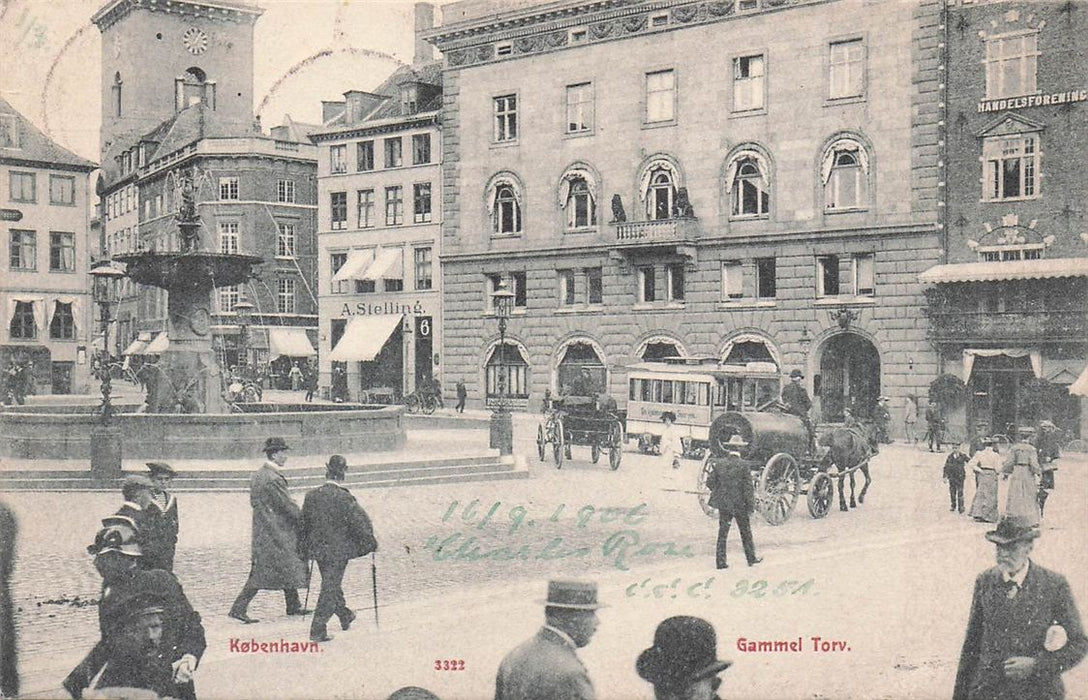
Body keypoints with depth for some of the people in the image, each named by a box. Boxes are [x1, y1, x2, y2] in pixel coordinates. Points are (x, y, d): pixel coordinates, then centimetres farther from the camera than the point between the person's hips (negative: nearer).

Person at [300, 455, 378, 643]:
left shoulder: (311, 495, -2)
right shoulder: (344, 497, -20)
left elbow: (304, 522, 8)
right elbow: (360, 522, -17)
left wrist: (307, 547, 21)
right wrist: (370, 543, -2)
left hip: (318, 549, 6)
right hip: (338, 551, -6)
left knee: (331, 584, 23)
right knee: (330, 588, 2)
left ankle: (345, 616, 42)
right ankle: (317, 630, 0)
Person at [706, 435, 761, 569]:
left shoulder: (719, 463, -3)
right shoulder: (743, 465, -13)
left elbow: (710, 482, 1)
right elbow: (748, 488, -12)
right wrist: (751, 506, -5)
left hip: (723, 504, 3)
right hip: (739, 504, -3)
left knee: (722, 533, 9)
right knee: (745, 532, 14)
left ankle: (720, 561, 7)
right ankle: (751, 558, 25)